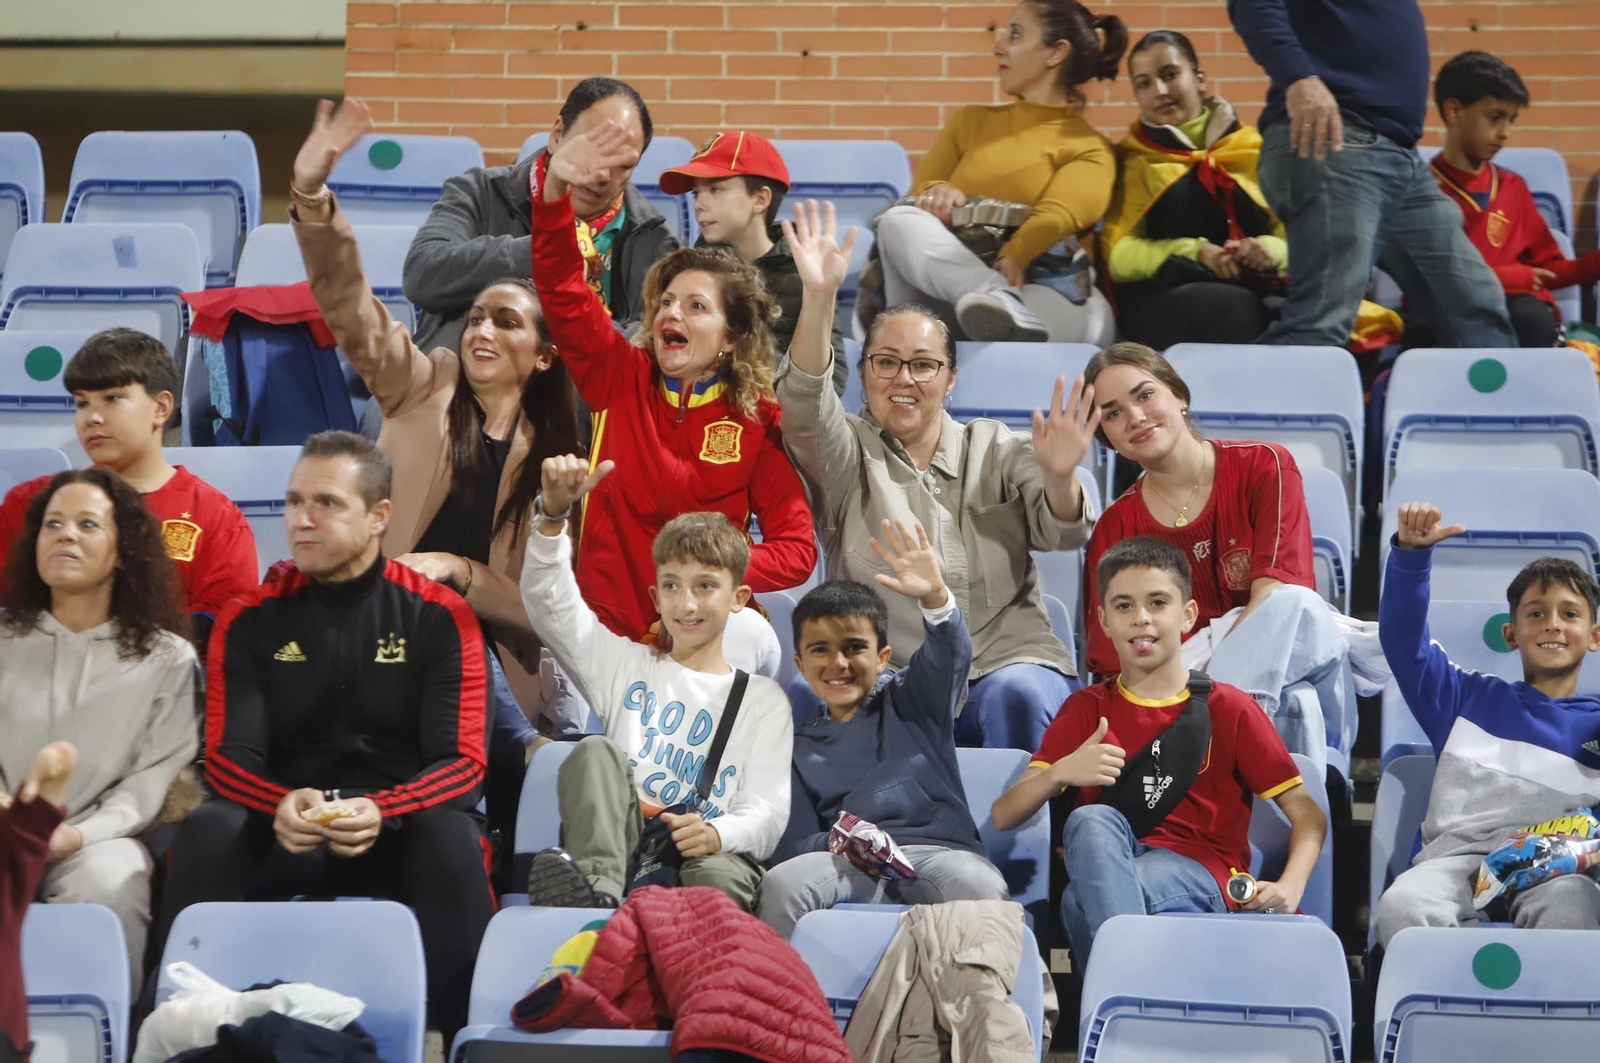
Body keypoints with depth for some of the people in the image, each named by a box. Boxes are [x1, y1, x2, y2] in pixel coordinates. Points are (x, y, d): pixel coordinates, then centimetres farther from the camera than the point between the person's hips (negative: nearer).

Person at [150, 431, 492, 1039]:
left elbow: (462, 762, -7)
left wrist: (381, 813, -29)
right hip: (287, 831, 1)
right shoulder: (251, 619, 5)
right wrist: (283, 805, -26)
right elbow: (228, 756, -2)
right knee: (208, 831, -30)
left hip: (403, 831, -1)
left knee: (452, 836, -35)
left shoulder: (439, 617, 0)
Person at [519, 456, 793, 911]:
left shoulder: (763, 699, 19)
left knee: (721, 875, -37)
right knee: (596, 752, -27)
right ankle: (594, 888, -48)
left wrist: (717, 834, -19)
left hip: (702, 855, -2)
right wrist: (554, 513, -7)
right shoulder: (626, 665, 26)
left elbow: (768, 811, 5)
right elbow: (547, 598, 12)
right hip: (617, 847, 2)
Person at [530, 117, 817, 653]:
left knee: (752, 639, -33)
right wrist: (555, 190, -19)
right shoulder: (620, 377, 5)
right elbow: (561, 288, -4)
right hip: (606, 624, 2)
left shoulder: (760, 421, 0)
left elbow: (796, 549, -4)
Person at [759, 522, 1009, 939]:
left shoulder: (911, 700, 18)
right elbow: (792, 844, 13)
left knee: (981, 887, -36)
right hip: (848, 864, 1)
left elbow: (950, 654, -5)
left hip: (936, 851, -1)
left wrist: (935, 596, -29)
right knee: (781, 883, -32)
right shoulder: (803, 743, 22)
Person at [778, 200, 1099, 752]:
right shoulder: (848, 454, 10)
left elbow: (1061, 531, -1)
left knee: (1017, 695, -34)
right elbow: (806, 408, -12)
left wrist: (1057, 476, -26)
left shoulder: (997, 450, 14)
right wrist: (818, 298, -29)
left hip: (1009, 662, 1)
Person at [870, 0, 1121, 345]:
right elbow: (918, 197, 17)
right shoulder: (970, 121, 27)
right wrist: (935, 191, -10)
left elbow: (1057, 216, -9)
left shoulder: (1089, 149, 12)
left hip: (1045, 291, -4)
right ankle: (999, 302, -52)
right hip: (946, 285, 4)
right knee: (900, 219, -30)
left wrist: (1012, 258, -33)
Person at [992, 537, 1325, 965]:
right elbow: (1003, 817, 10)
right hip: (1097, 871, 3)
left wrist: (1289, 889, -12)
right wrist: (1059, 772, -12)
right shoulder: (1087, 710, 20)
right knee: (1091, 819, -35)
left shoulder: (1228, 709, 14)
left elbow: (1308, 815, 9)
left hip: (1200, 883, -2)